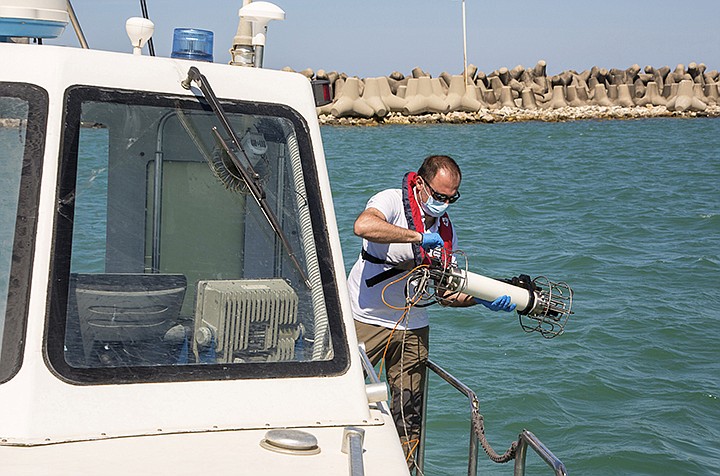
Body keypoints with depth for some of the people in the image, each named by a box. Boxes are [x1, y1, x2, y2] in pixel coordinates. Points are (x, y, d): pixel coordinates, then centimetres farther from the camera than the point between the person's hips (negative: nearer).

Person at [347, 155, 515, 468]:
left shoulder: (445, 229, 9)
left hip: (412, 328, 6)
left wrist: (484, 300, -7)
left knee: (409, 416, 7)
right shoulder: (392, 201, -10)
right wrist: (419, 237, -30)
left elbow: (448, 292, 10)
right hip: (366, 322, -6)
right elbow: (363, 225, -34)